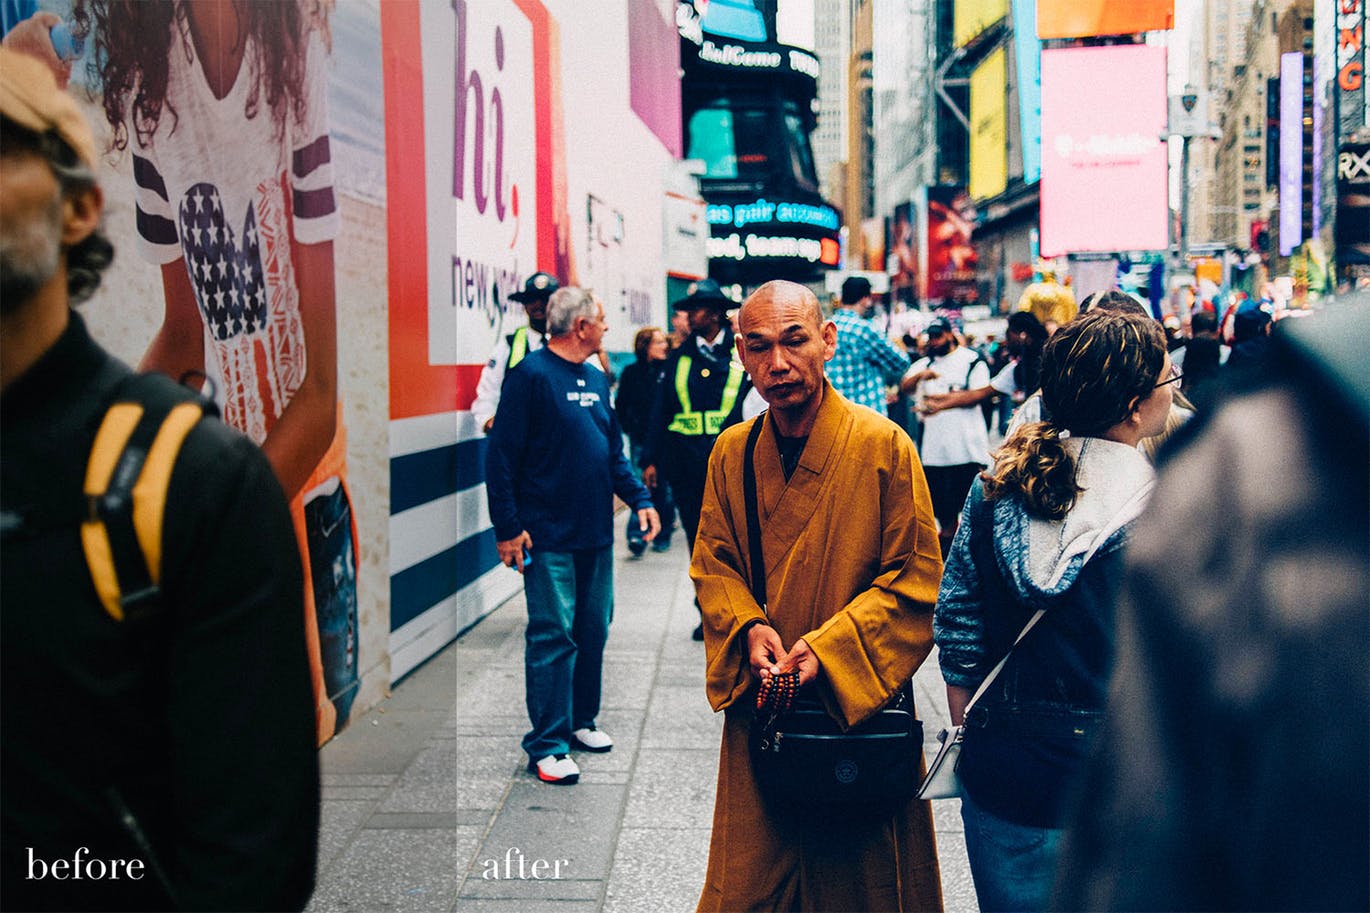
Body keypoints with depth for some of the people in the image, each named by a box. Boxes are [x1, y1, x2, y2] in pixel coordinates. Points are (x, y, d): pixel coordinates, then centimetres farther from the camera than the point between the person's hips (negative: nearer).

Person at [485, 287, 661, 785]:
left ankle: (581, 720, 28)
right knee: (553, 636, -6)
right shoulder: (530, 375, -11)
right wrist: (508, 528, -16)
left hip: (597, 535, 8)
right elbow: (501, 456, -13)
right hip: (548, 538, -8)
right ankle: (547, 745, 0)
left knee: (594, 630, 13)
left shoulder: (596, 380, 13)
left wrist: (639, 498, 8)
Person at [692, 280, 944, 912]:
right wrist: (749, 628, -10)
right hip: (758, 704, 3)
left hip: (859, 706, -3)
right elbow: (712, 563, 10)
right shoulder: (731, 452, 4)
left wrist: (828, 648, -17)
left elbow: (916, 579, -8)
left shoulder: (884, 445, -9)